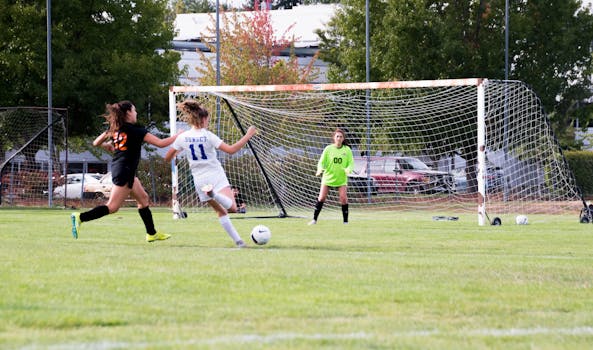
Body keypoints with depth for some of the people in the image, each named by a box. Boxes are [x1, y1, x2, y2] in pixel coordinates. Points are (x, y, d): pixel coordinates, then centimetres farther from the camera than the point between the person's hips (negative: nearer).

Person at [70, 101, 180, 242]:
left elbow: (96, 143, 11)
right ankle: (81, 217, -17)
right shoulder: (135, 130, -13)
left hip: (117, 167, 9)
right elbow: (161, 143, -12)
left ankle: (152, 233, 23)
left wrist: (108, 146, 28)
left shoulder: (115, 128, 7)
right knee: (112, 207, -9)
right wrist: (177, 136, 1)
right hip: (124, 172, -9)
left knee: (143, 198, 18)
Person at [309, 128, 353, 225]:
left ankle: (345, 221, -1)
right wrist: (320, 169, -23)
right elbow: (322, 161, -1)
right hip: (328, 177, 0)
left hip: (341, 179, 0)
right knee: (321, 198, -5)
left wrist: (348, 169, -21)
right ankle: (314, 219, 5)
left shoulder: (347, 150, 0)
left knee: (343, 198, -11)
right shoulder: (328, 149, -2)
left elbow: (351, 163, 1)